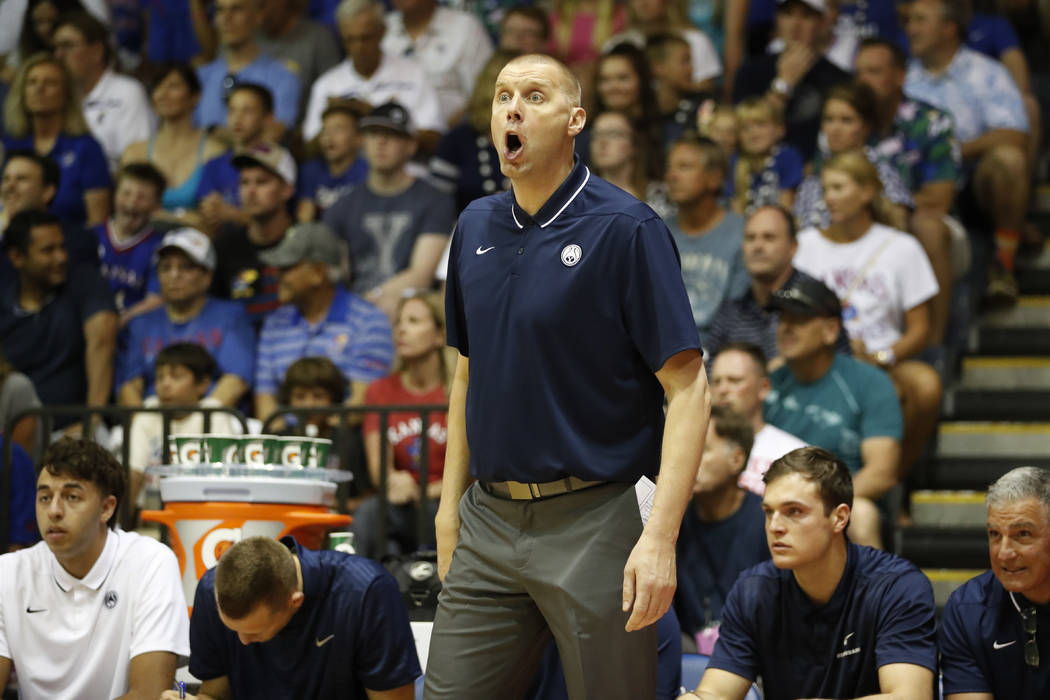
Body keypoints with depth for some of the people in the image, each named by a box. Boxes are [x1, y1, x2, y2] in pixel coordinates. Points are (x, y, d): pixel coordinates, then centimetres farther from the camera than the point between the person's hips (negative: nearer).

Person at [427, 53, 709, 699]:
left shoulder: (626, 229, -10)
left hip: (591, 524, -5)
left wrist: (660, 538, -20)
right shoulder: (476, 227, 9)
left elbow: (688, 389, -13)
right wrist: (450, 503, 14)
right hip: (488, 525, 6)